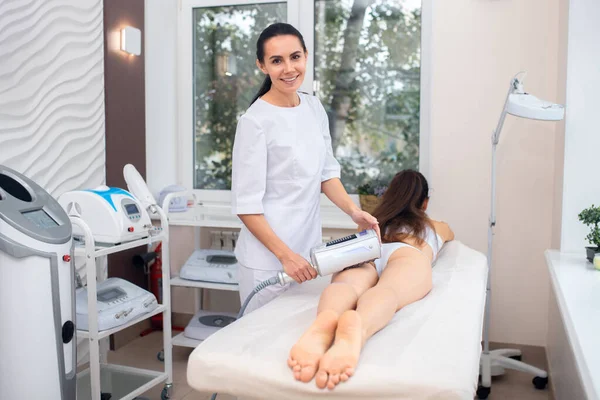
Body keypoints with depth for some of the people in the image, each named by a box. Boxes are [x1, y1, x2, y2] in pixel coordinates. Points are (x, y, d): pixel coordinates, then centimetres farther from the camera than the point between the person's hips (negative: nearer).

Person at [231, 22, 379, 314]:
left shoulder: (315, 108, 4)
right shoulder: (255, 121, -17)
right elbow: (246, 205, -15)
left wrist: (354, 211, -6)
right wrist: (285, 255, -18)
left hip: (309, 249, 6)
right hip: (267, 259, -6)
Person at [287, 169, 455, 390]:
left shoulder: (376, 221, 44)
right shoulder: (438, 226, 42)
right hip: (407, 254, -2)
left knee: (347, 286, -29)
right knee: (388, 291, -33)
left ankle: (324, 323, -66)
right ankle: (357, 327, -69)